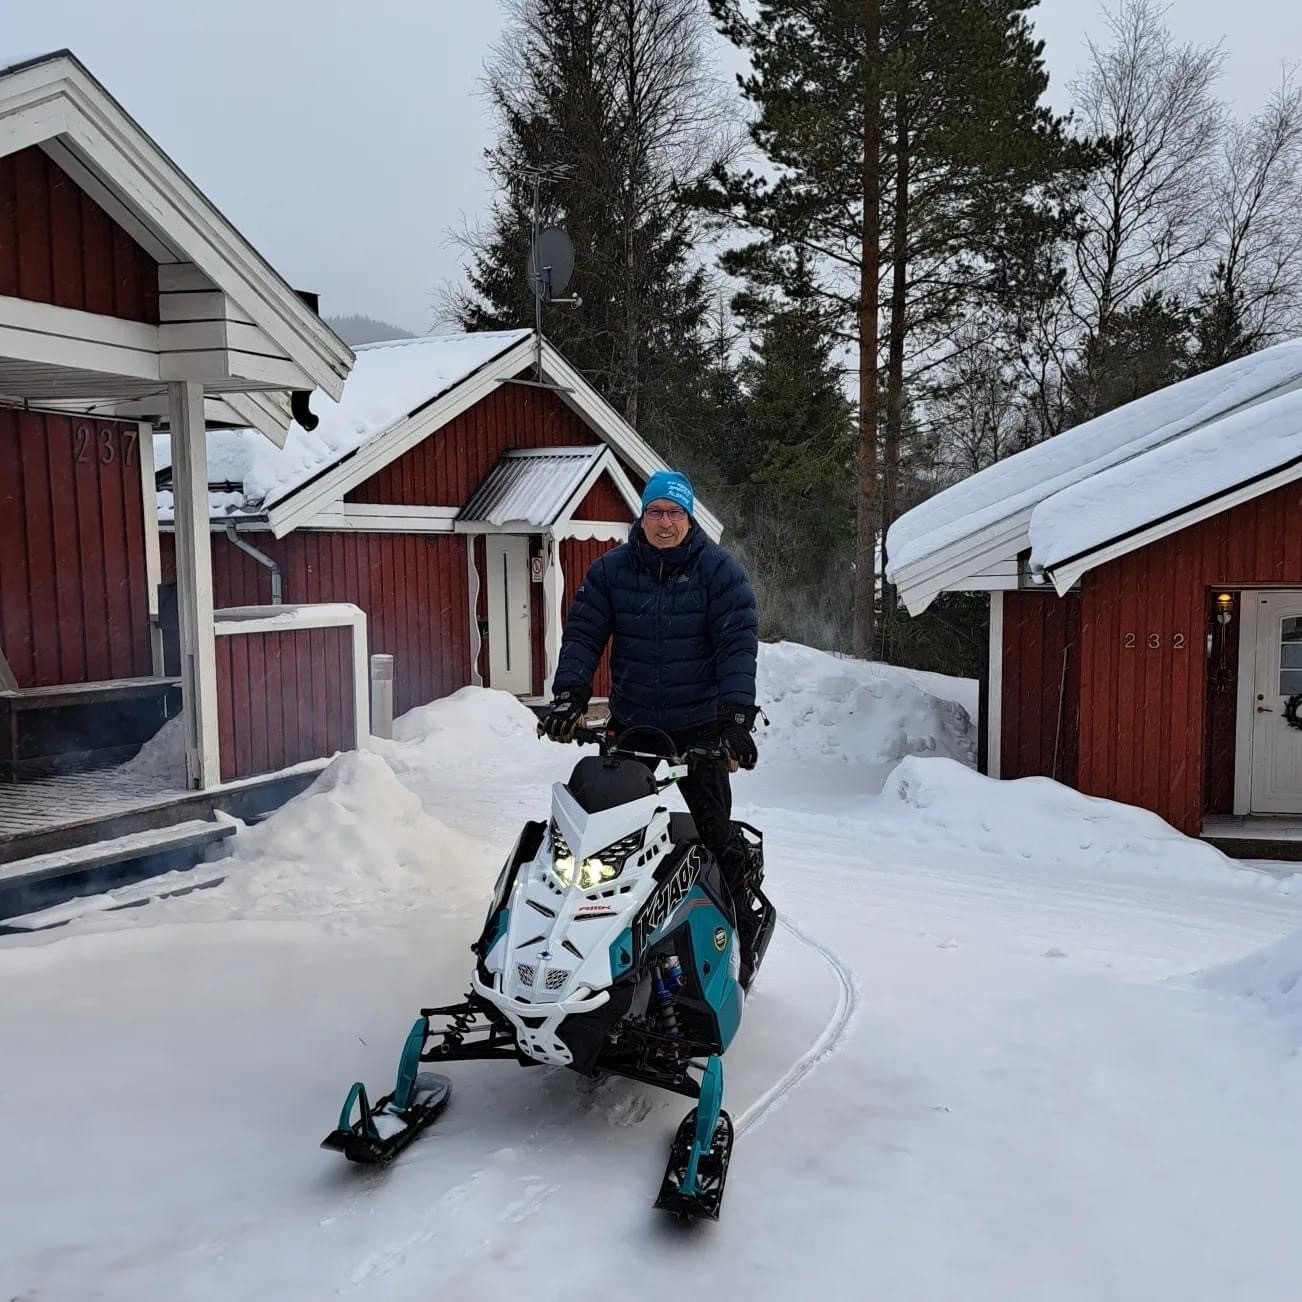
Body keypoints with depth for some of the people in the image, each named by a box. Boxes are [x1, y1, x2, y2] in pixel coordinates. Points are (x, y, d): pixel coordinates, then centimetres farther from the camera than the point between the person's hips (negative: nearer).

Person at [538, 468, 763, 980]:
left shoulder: (719, 570, -3)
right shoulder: (611, 569, 4)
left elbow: (738, 644, -11)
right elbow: (582, 633, 1)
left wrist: (736, 716, -23)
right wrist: (568, 694, -15)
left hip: (699, 727, -3)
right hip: (630, 725, 3)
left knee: (715, 832, -4)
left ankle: (740, 934, 8)